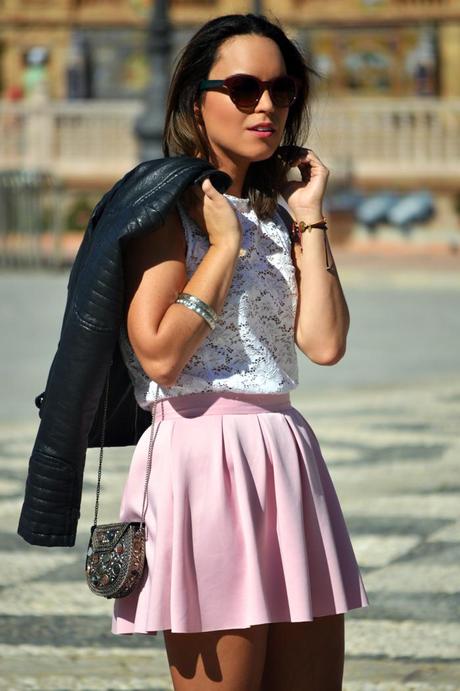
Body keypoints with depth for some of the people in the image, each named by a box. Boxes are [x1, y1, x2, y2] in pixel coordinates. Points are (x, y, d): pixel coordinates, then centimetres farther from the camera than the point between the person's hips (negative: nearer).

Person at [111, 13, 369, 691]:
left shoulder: (275, 212, 17)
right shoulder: (167, 207, -3)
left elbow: (325, 343, 2)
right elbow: (159, 355, -15)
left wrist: (309, 220, 3)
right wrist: (224, 243, -8)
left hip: (287, 457, 7)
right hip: (204, 453, -7)